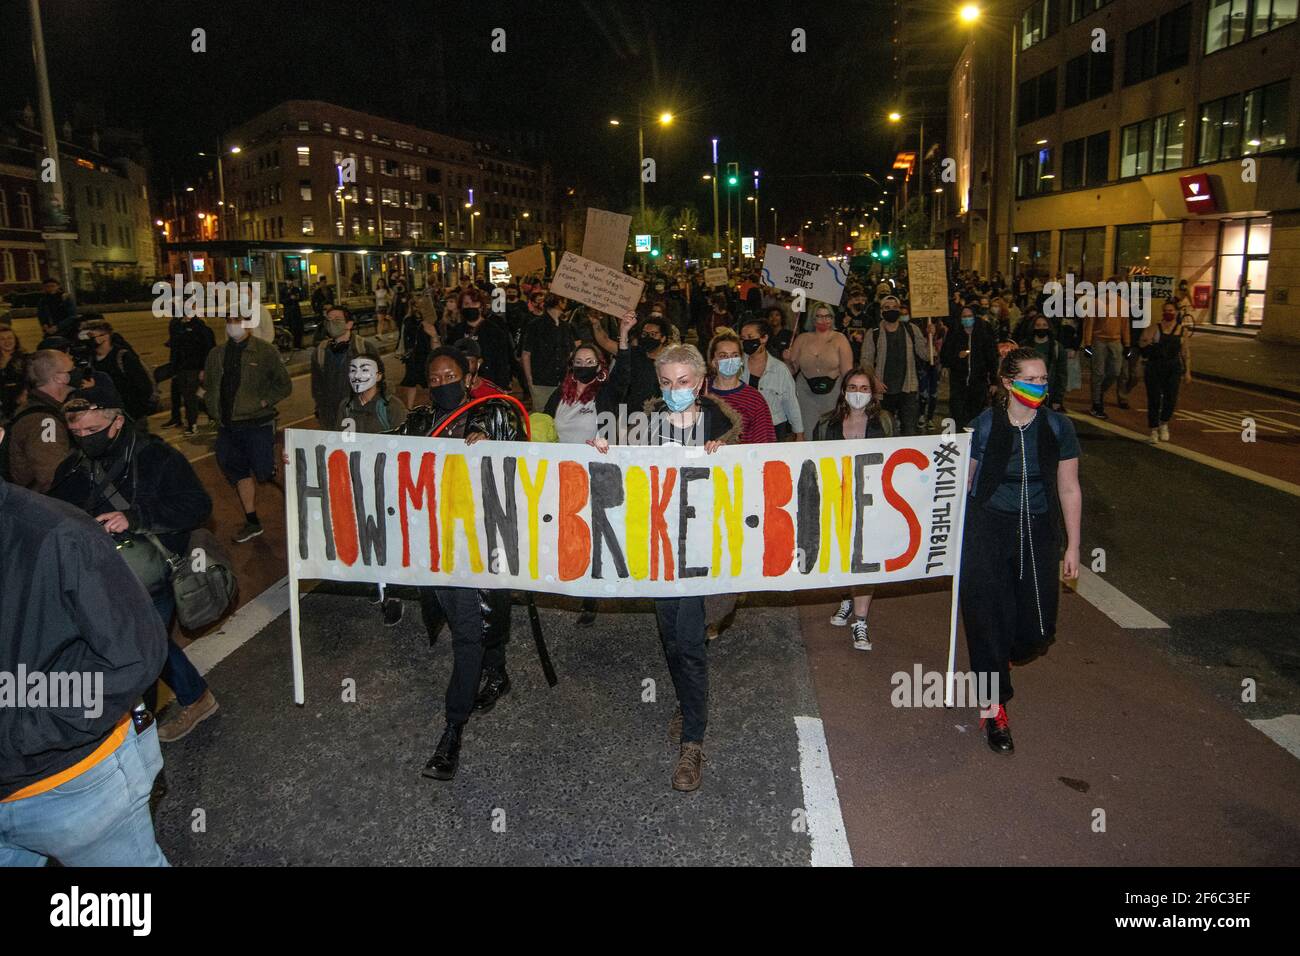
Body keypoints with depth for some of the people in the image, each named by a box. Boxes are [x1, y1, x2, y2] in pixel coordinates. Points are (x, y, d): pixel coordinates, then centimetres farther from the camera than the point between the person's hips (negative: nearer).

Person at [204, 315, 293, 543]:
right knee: (239, 473, 12)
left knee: (264, 473, -6)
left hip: (257, 424, -5)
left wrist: (264, 402, -11)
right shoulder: (216, 355, 9)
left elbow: (284, 385, -1)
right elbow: (208, 387, 20)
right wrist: (215, 413, 7)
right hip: (228, 427, 5)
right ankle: (252, 522, 24)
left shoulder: (265, 351, -4)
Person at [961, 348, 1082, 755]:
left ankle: (999, 661, 37)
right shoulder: (985, 425, -7)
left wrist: (1072, 546, 4)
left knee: (1037, 630, 2)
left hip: (1037, 534, 2)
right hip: (988, 532, -2)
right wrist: (958, 535, 6)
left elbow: (1069, 489, 4)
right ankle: (994, 707, 17)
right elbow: (965, 481, 3)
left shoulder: (1058, 427, -2)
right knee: (989, 619, 0)